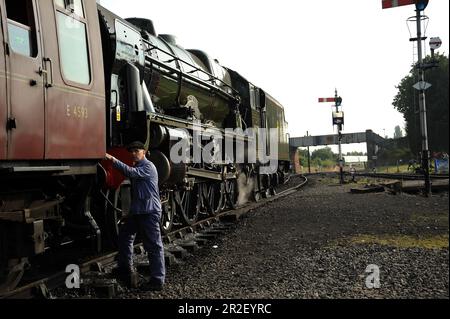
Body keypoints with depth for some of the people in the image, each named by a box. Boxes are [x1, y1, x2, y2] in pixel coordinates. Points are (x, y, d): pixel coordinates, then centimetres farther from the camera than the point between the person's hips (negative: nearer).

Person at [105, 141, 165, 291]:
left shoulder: (148, 166, -12)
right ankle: (126, 269, 33)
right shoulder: (137, 167, 20)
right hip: (137, 211, 10)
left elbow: (131, 173, -26)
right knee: (124, 235, 19)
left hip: (149, 211, -10)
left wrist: (113, 160, -28)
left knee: (153, 245, -7)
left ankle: (158, 280, -3)